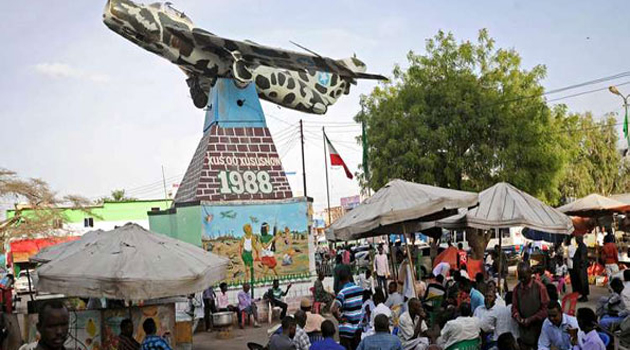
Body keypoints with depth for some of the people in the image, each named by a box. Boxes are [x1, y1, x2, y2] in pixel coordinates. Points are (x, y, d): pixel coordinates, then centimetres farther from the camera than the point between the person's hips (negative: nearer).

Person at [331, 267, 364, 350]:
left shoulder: (342, 293, -17)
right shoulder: (360, 289, -1)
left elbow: (333, 310, -27)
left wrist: (339, 319, -11)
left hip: (346, 329, -5)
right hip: (358, 327, 5)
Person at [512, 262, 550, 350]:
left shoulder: (539, 287, -6)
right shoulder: (517, 289, 5)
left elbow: (545, 308, -6)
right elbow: (514, 307, 11)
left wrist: (531, 319, -13)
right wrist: (518, 317, -10)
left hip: (538, 328, -3)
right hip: (523, 329, 3)